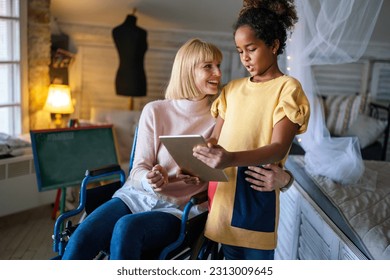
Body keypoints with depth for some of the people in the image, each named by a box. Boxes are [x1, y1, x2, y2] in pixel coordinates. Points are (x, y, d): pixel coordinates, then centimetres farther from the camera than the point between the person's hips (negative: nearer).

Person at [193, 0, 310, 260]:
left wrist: (231, 159, -34)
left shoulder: (288, 88, -5)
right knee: (231, 255, 16)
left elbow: (279, 148, -17)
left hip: (257, 191, -5)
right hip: (225, 187, 6)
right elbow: (215, 139, 13)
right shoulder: (233, 89, 13)